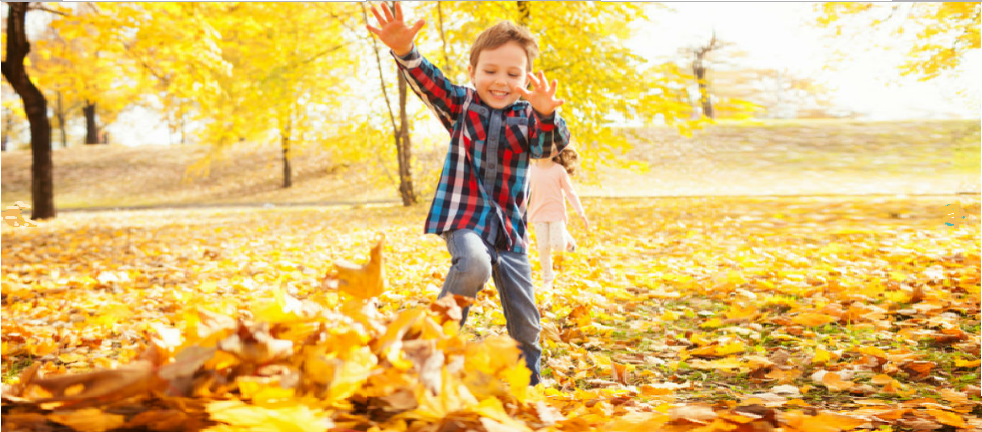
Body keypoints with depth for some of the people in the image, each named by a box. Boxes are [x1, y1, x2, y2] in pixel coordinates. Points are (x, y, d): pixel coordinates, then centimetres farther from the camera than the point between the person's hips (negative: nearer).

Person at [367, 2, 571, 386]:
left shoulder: (527, 116, 2)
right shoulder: (460, 105, 3)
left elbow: (548, 146, -18)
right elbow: (428, 82, -14)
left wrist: (547, 115, -41)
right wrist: (404, 51, -36)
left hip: (510, 226, 2)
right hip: (465, 218, -2)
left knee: (525, 318, 6)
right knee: (473, 265, -35)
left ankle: (528, 379, 31)